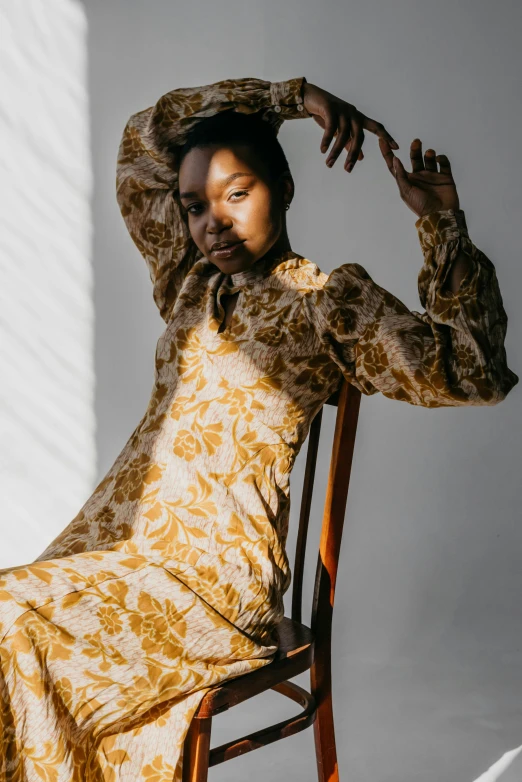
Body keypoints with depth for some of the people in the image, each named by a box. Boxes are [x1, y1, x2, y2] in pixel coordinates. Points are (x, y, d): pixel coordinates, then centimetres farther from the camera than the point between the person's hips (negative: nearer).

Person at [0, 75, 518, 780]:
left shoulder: (330, 299, -1)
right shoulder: (189, 281, 14)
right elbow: (145, 138, 17)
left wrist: (442, 224, -11)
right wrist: (290, 98, 12)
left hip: (217, 569, -6)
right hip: (123, 537, 6)